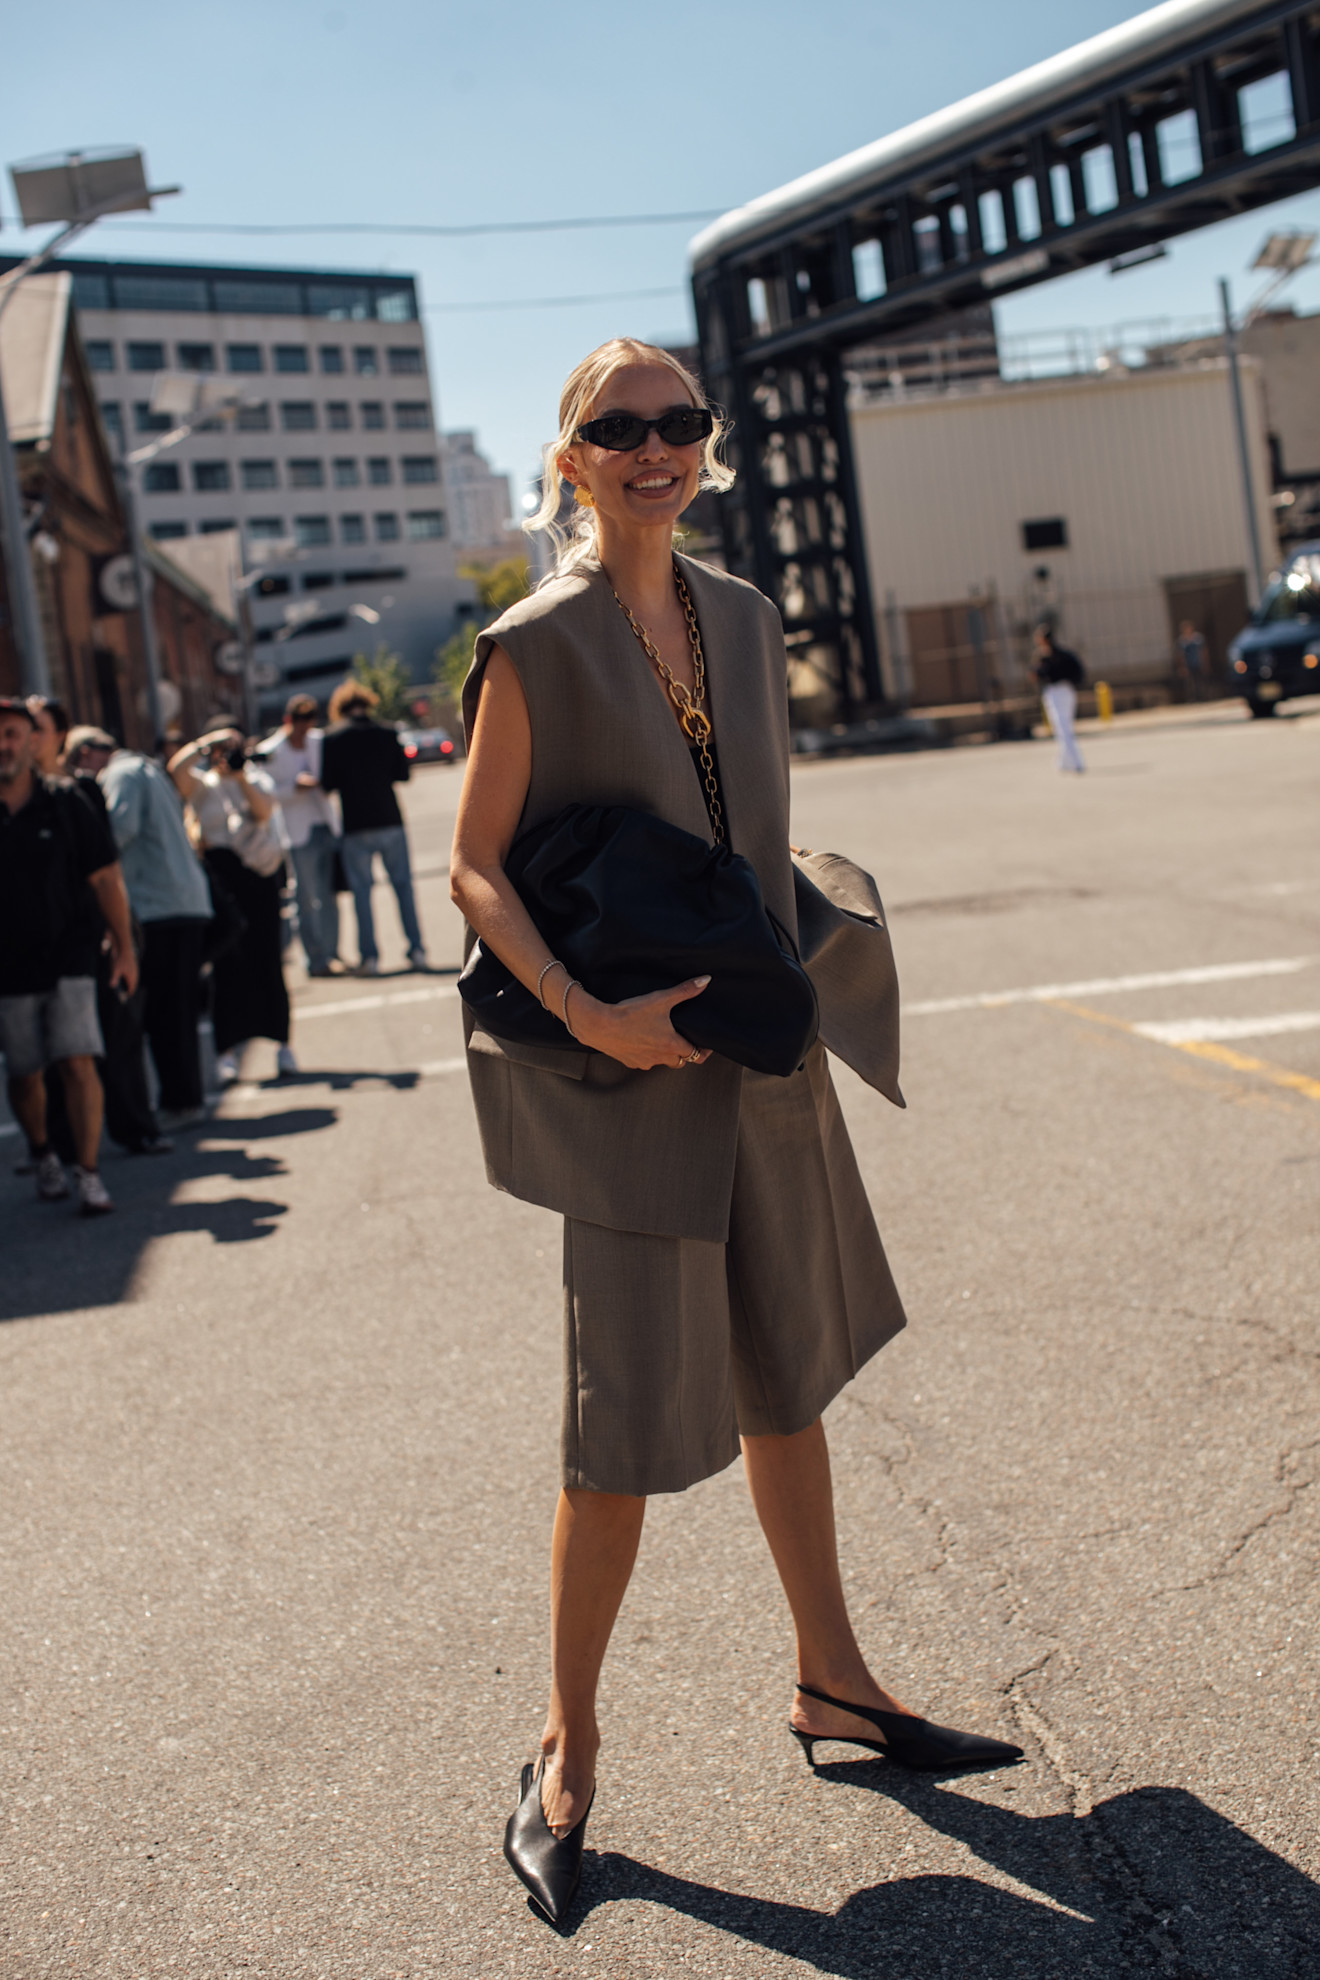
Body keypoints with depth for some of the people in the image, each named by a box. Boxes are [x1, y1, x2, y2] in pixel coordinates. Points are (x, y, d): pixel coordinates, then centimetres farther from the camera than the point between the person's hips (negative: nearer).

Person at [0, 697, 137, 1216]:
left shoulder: (66, 804, -1)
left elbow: (105, 877, 4)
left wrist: (124, 947, 3)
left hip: (68, 958, -1)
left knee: (77, 1063, -12)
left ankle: (89, 1174, -7)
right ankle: (43, 1155, 36)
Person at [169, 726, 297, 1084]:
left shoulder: (257, 778, 13)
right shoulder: (202, 785, 7)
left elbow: (264, 811, -6)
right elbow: (177, 767, -13)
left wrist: (240, 776, -14)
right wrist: (206, 744, -5)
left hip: (260, 875, 1)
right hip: (222, 875, -1)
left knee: (268, 961, 2)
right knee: (227, 964, -4)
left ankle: (281, 1042, 11)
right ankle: (227, 1050, 0)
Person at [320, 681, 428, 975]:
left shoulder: (333, 740, -5)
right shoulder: (387, 733, 0)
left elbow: (328, 784, -5)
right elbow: (403, 774, 5)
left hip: (356, 827, -2)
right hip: (390, 821, 2)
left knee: (361, 892, 5)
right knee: (403, 885, 9)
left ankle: (369, 957, 3)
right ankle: (417, 950, 7)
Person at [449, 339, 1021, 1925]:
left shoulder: (742, 617, 8)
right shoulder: (535, 647, -10)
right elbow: (475, 869, -10)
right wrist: (589, 1014, -21)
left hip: (760, 1055, 7)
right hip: (630, 1076, -6)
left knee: (787, 1374, 16)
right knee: (628, 1425, -2)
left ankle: (831, 1684, 33)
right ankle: (567, 1754, 17)